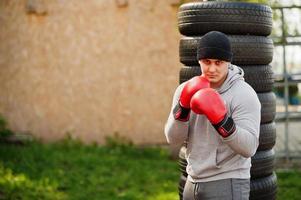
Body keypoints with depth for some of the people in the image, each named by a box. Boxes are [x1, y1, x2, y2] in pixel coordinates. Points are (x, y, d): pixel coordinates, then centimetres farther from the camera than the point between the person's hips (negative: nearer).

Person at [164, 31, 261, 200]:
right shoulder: (186, 89, 2)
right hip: (194, 183, 6)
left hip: (228, 185, -6)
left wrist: (220, 119, -34)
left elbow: (248, 148, -21)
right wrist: (183, 106, -20)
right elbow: (174, 139, -5)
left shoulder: (244, 94, -14)